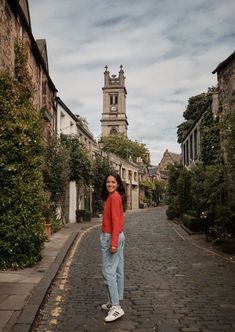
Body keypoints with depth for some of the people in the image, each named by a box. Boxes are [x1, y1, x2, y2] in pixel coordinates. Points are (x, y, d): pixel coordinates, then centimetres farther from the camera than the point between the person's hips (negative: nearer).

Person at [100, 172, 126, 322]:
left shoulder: (114, 197, -15)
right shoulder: (115, 197, 13)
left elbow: (115, 221, -21)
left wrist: (113, 242, -24)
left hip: (110, 237, -10)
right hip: (118, 236, 10)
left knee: (108, 271, -8)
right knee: (118, 270, 12)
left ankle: (116, 307, -6)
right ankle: (114, 302, 22)